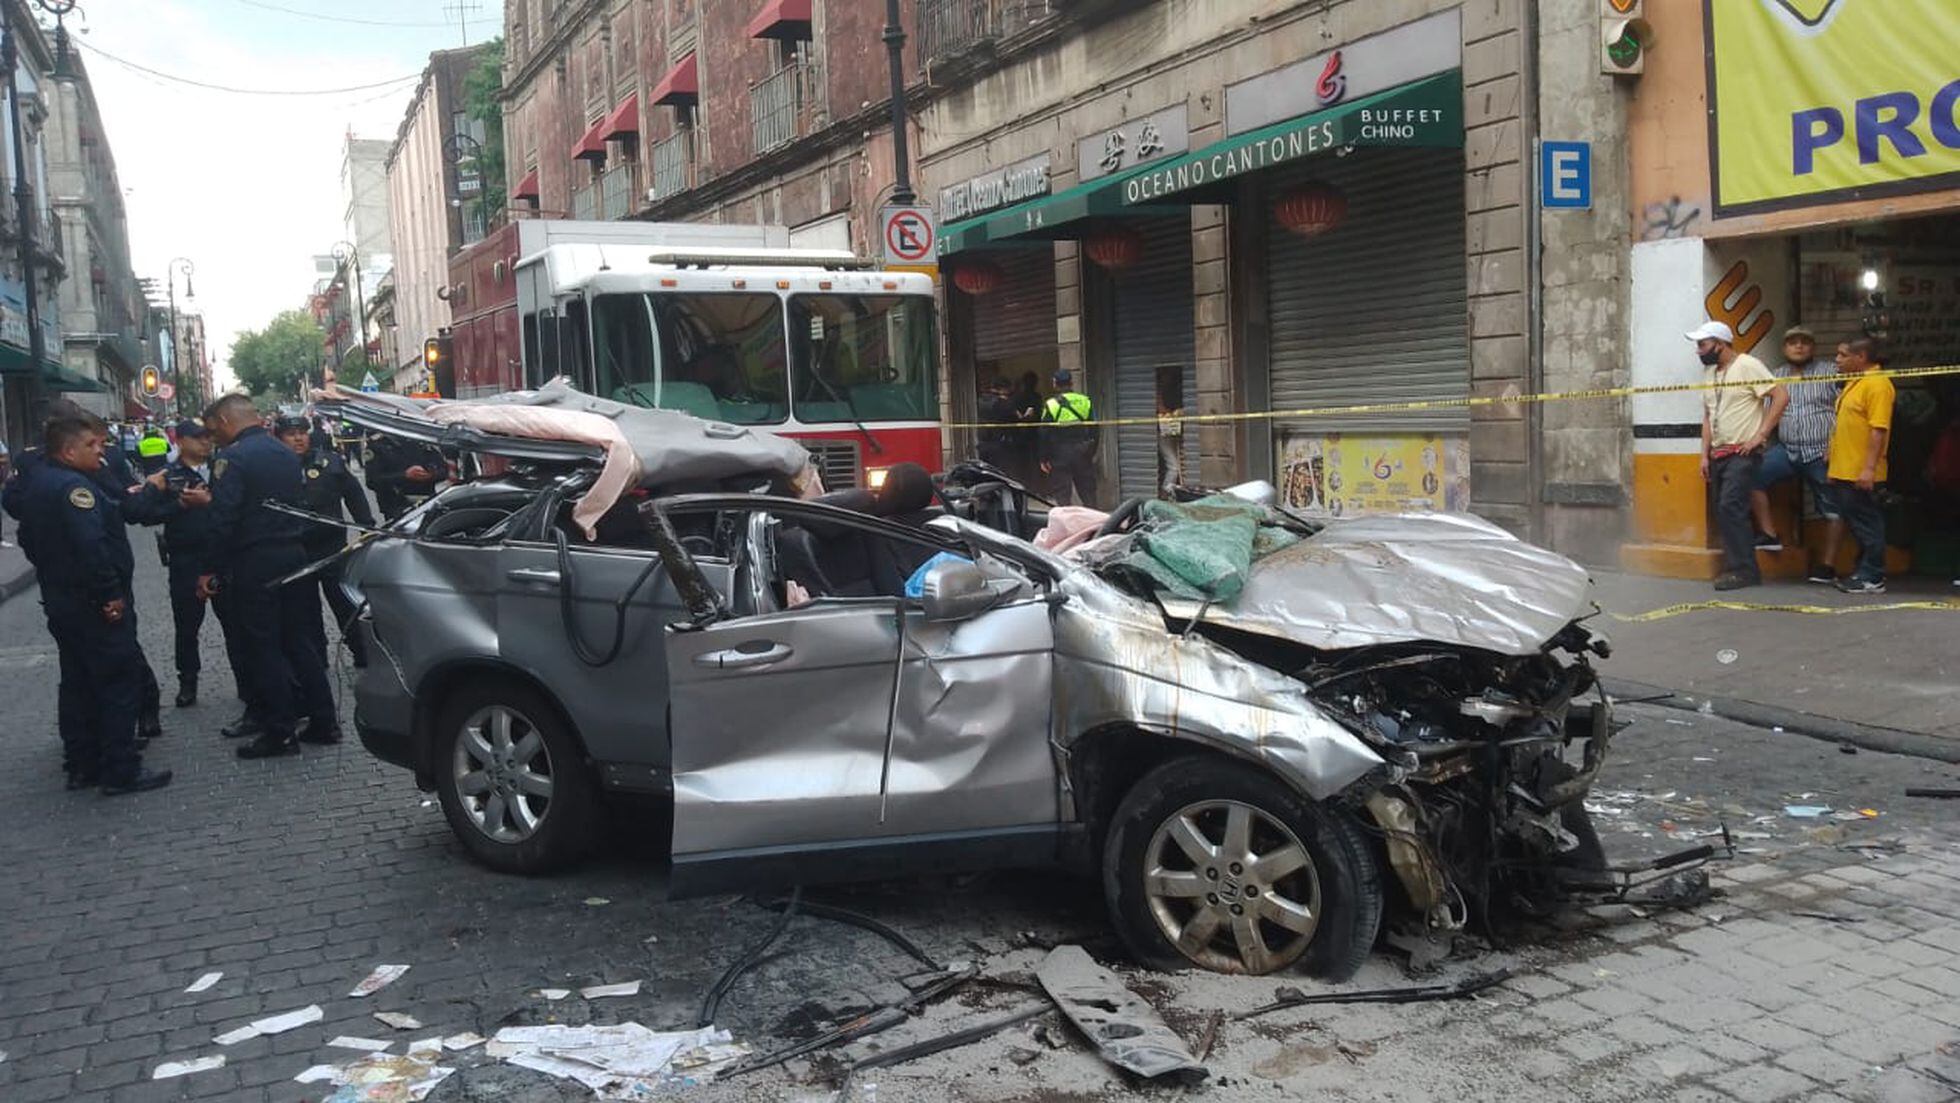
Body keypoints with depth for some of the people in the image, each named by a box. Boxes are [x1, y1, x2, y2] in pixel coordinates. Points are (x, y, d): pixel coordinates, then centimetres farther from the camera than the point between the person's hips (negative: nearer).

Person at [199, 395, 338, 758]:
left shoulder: (232, 458, -13)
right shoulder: (286, 454, 11)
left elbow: (223, 520, -17)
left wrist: (216, 571, -11)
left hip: (254, 564, -7)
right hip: (294, 557, 7)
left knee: (262, 647, 1)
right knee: (301, 640, 13)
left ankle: (280, 732, 3)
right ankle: (323, 722, 16)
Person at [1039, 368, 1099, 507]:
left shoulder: (1051, 405, -8)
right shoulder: (1086, 401, 4)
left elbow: (1045, 434, -7)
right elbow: (1094, 430, 8)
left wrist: (1044, 459, -1)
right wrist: (1092, 453, 16)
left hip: (1060, 455, -3)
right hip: (1083, 454, 4)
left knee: (1061, 494, 1)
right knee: (1088, 492, 12)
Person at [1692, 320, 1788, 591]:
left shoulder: (1747, 366, -9)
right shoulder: (1709, 372, 16)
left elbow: (1781, 396, -15)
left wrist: (1760, 435, -16)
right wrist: (1705, 455, 12)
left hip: (1742, 454, -8)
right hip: (1719, 455, 8)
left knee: (1730, 508, -16)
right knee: (1725, 513, 7)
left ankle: (1742, 569, -11)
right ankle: (1739, 568, 11)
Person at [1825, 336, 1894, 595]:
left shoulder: (1877, 384, -15)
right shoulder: (1854, 383, 16)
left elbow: (1879, 429, -22)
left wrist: (1869, 468, -26)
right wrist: (1834, 464, 21)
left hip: (1861, 474, -10)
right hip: (1844, 471, 10)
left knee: (1866, 524, -3)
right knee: (1856, 524, 15)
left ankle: (1872, 579, 3)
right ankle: (1863, 571, 24)